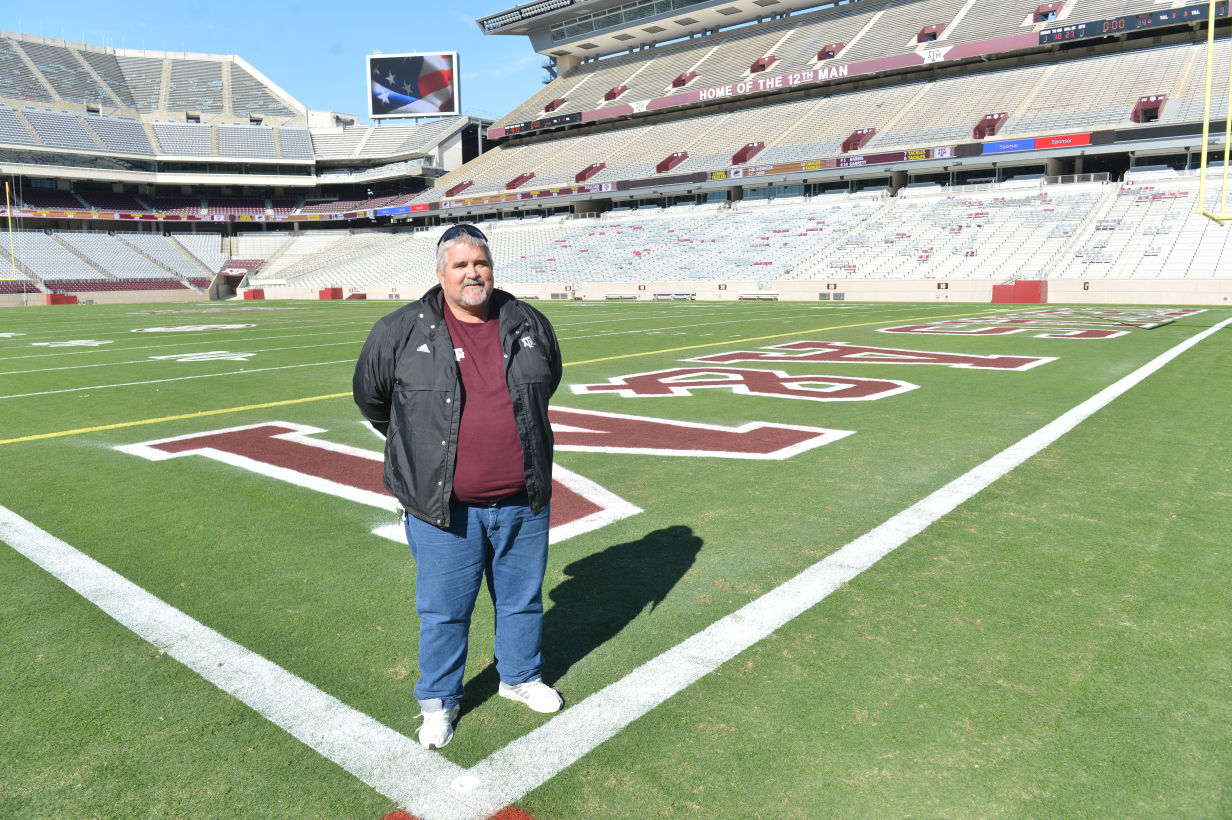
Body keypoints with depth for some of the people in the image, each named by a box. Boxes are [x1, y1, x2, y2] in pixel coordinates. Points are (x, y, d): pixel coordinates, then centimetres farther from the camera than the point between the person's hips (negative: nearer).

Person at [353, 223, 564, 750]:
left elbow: (548, 383, 21)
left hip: (522, 501, 3)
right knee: (444, 608, 10)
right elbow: (370, 396, 9)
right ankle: (438, 700, 32)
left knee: (522, 597, 19)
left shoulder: (529, 324, 2)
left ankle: (521, 677, 42)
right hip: (443, 507, -2)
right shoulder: (401, 331, -6)